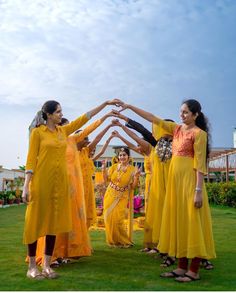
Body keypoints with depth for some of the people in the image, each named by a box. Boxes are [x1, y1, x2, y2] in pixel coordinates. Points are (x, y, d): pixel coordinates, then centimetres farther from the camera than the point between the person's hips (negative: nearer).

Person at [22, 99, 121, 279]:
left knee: (54, 221, 6)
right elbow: (31, 159, -6)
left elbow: (84, 118, 14)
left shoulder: (63, 131, 13)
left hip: (59, 182, 6)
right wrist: (26, 185, -12)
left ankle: (47, 265, 14)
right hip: (41, 181, -5)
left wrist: (106, 104, 14)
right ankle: (32, 266, 8)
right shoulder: (37, 132, -2)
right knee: (36, 221, 0)